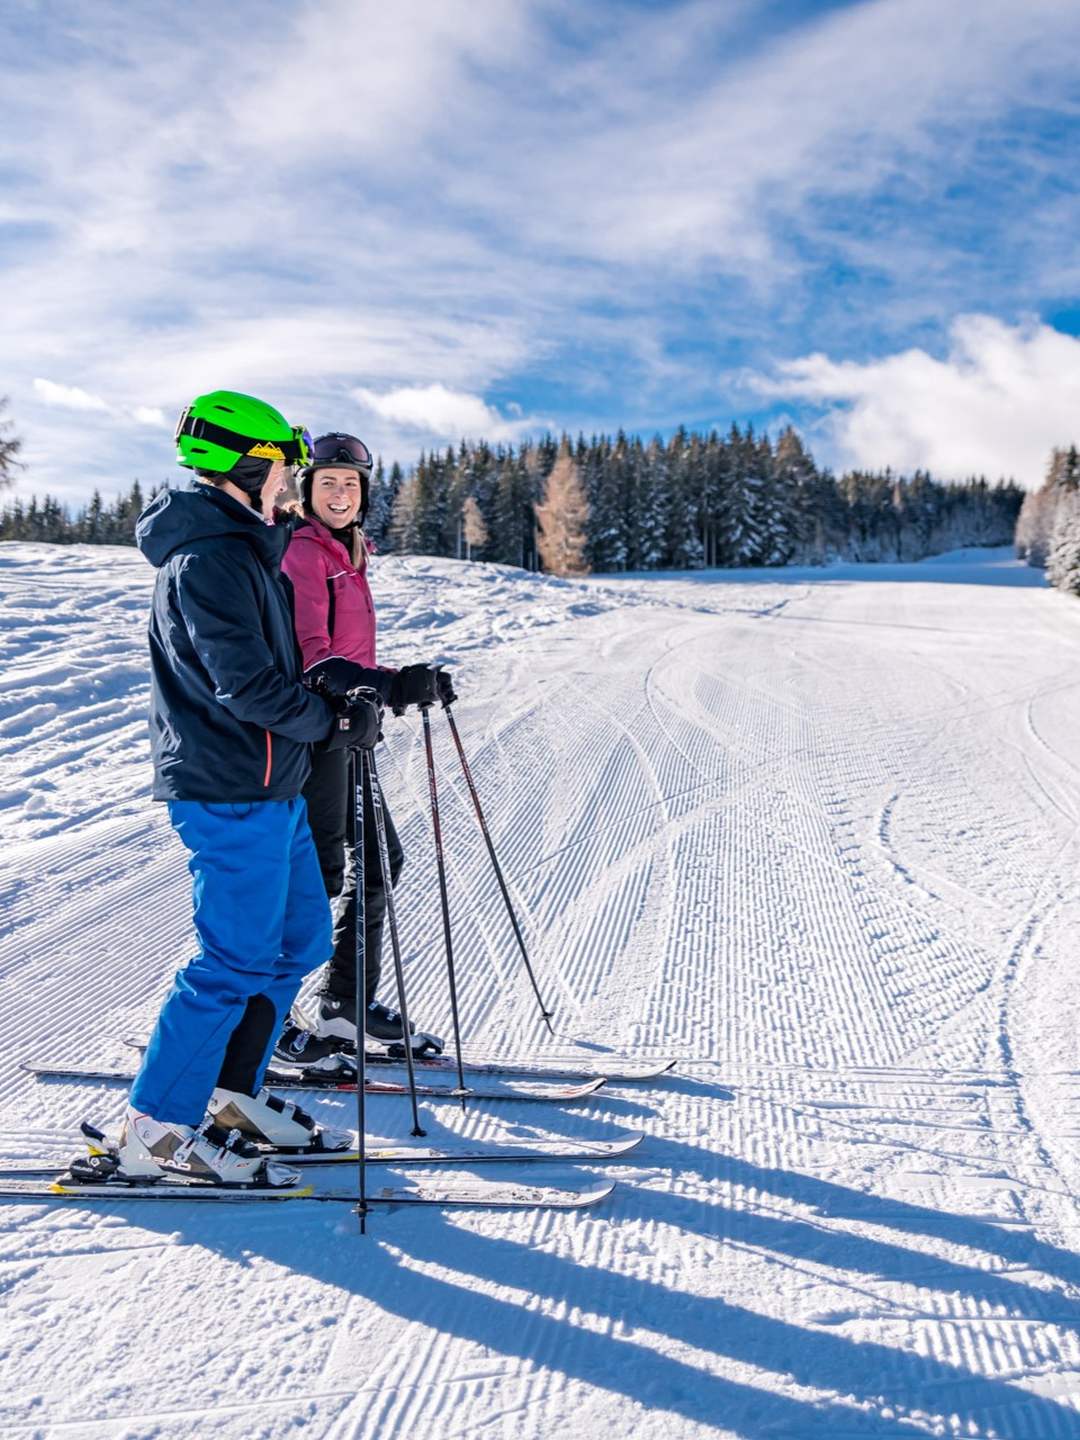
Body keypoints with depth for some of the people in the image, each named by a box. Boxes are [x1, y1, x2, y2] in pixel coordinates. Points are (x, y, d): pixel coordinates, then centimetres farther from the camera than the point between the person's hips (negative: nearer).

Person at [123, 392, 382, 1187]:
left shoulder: (239, 548, 17)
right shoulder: (210, 557, -16)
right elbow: (246, 683, -22)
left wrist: (342, 702, 5)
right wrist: (332, 721, -9)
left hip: (270, 788, 10)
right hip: (232, 792, -10)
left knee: (301, 938, 16)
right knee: (236, 961, -3)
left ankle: (236, 1095, 28)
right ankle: (156, 1132, 11)